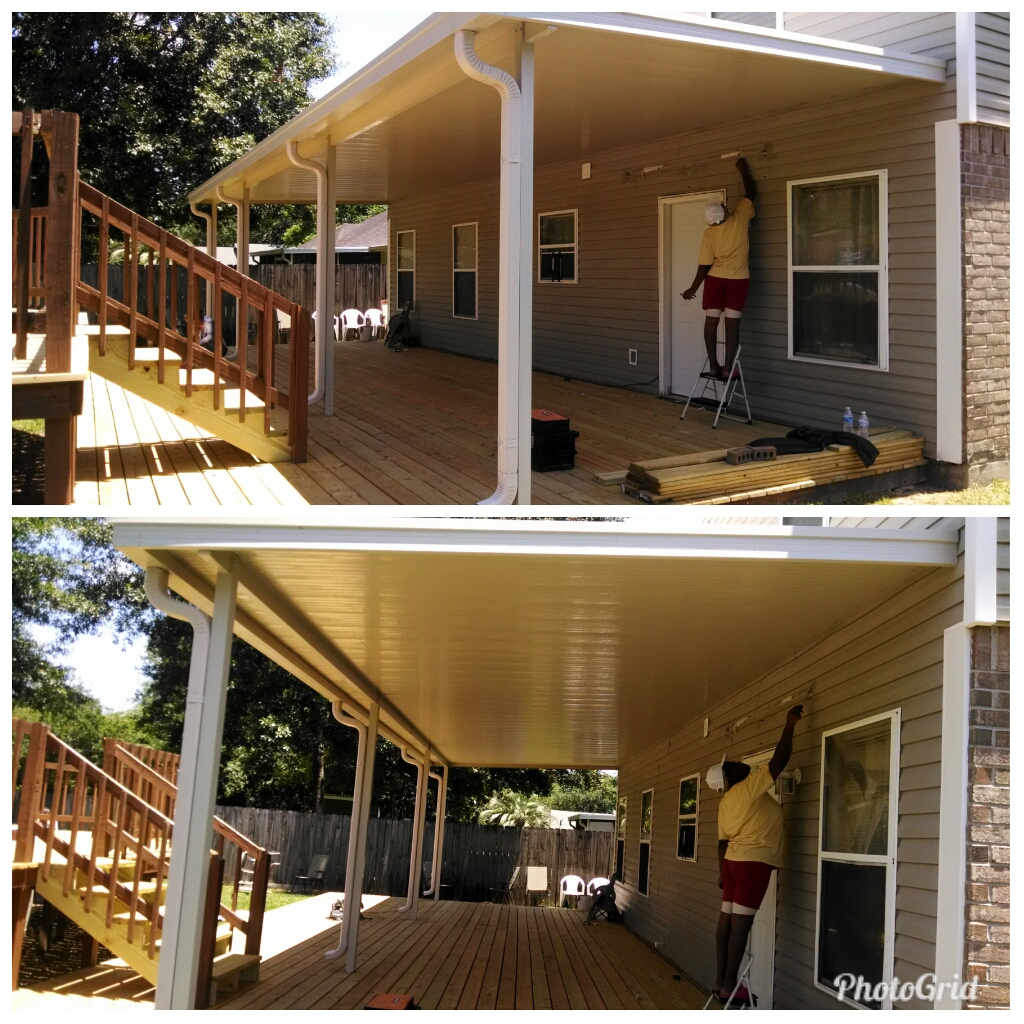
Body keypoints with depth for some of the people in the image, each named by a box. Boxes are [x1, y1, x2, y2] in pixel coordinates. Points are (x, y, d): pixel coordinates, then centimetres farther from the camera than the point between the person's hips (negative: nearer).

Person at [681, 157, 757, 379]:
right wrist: (743, 170, 20)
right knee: (732, 323, -1)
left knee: (711, 321, 5)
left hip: (715, 279, 0)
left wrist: (693, 289, 2)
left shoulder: (709, 234, -7)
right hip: (739, 280, 1)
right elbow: (751, 193, 9)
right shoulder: (740, 218, -6)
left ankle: (714, 365, 0)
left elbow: (705, 266, -8)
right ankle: (727, 367, -4)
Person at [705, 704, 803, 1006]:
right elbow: (780, 760, -14)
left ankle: (721, 980, 11)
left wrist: (722, 872, 23)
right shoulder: (751, 786, -11)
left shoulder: (726, 802, 12)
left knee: (727, 919, 8)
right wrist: (790, 724, -7)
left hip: (733, 860, 9)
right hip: (753, 862, -9)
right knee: (741, 923, -7)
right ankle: (729, 985, -7)